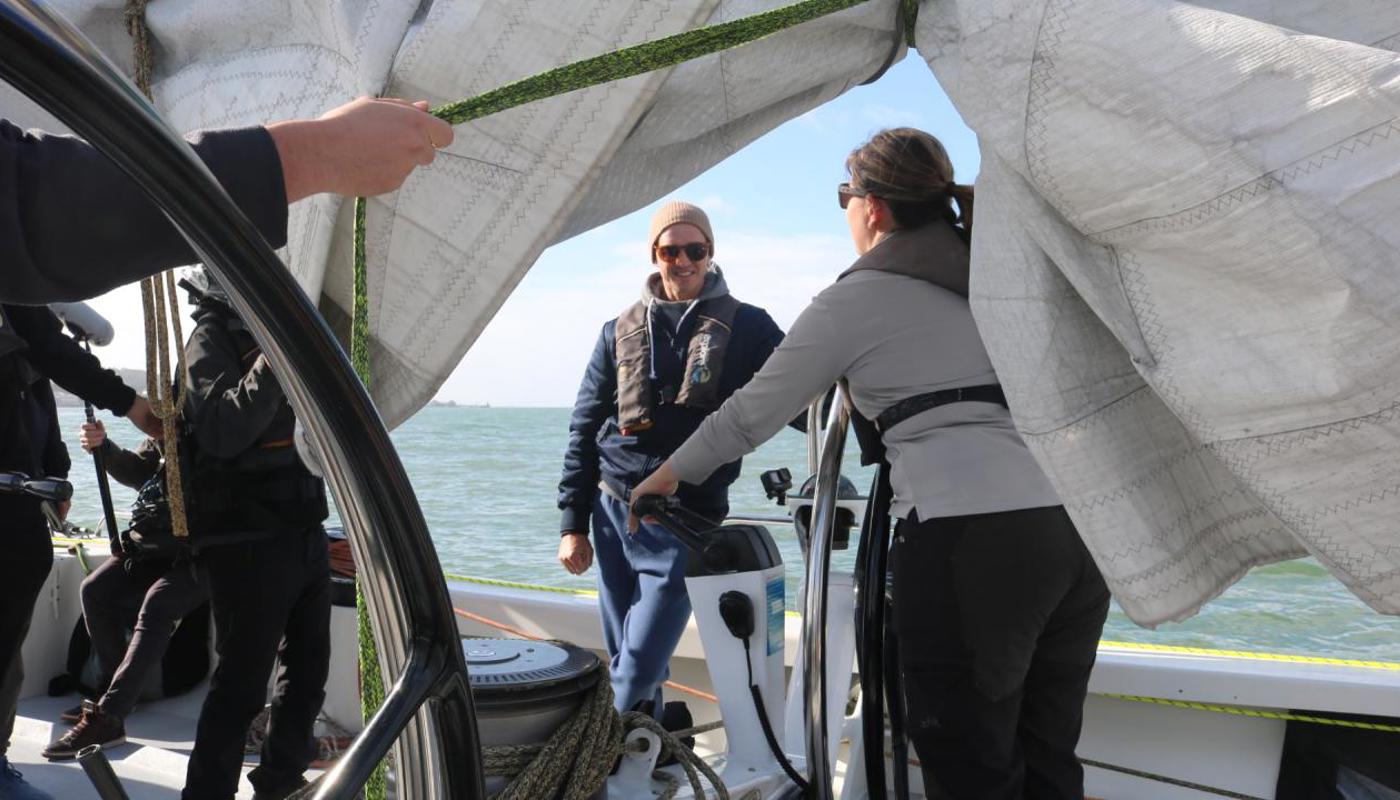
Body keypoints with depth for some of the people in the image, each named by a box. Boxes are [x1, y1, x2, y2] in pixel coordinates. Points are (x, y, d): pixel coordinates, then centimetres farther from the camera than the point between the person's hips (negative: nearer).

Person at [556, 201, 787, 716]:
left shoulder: (745, 327, 4)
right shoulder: (622, 332, 10)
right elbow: (584, 430, 12)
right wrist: (573, 524, 7)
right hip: (615, 512, 4)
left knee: (640, 668, -5)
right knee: (624, 660, 11)